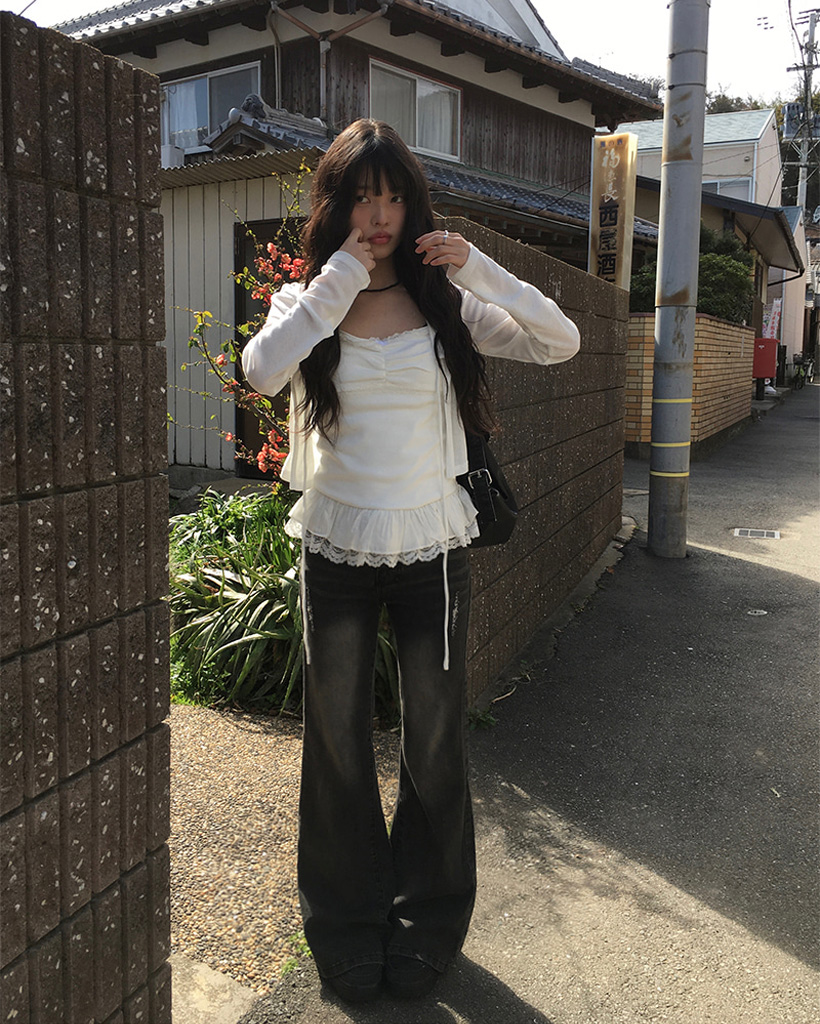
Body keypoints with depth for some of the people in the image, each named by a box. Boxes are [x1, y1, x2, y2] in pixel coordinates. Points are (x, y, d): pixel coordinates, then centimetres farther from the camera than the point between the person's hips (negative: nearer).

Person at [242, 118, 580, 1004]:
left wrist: (475, 269, -15)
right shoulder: (307, 303, 0)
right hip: (336, 549, 0)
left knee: (434, 743, 11)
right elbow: (261, 371, -21)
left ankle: (427, 922, 34)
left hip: (431, 547, 0)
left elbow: (559, 343, -7)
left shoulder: (447, 305, 2)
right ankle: (348, 928, 32)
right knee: (338, 746, 11)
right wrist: (339, 280, -18)